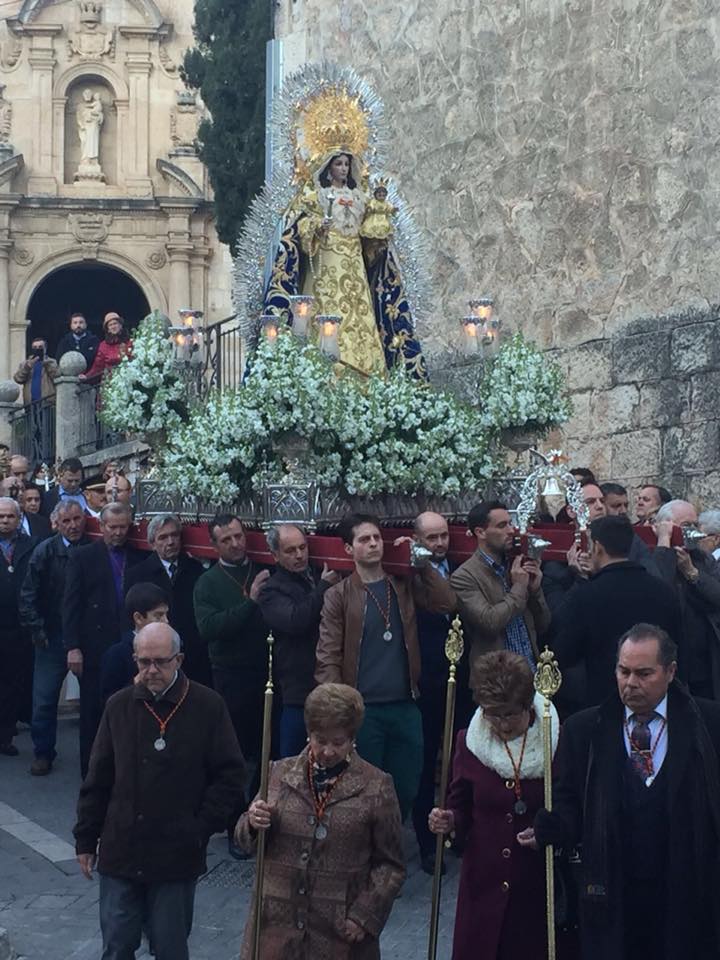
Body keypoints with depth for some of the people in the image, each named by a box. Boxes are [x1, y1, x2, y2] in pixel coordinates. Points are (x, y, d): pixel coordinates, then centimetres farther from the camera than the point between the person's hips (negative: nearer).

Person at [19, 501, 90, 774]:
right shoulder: (45, 552, -3)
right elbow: (28, 595, -1)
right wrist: (36, 630, -7)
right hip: (53, 637, 0)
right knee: (44, 699, 2)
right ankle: (43, 753, 17)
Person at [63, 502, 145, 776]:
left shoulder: (139, 559, 8)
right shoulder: (82, 557, 2)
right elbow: (71, 604, -2)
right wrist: (73, 647, -8)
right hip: (94, 649, -2)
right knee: (93, 715, 5)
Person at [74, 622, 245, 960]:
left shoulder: (208, 706, -7)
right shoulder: (119, 706, 2)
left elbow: (230, 774, -3)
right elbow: (97, 780, 7)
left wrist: (200, 828, -7)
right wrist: (85, 839, 8)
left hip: (177, 856, -2)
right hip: (120, 852, 2)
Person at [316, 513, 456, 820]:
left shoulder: (404, 584, 10)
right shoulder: (339, 595, -3)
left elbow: (447, 604, -4)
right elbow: (328, 658, -8)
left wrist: (423, 564, -3)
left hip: (405, 706, 4)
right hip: (361, 709, -3)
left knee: (406, 790, 10)